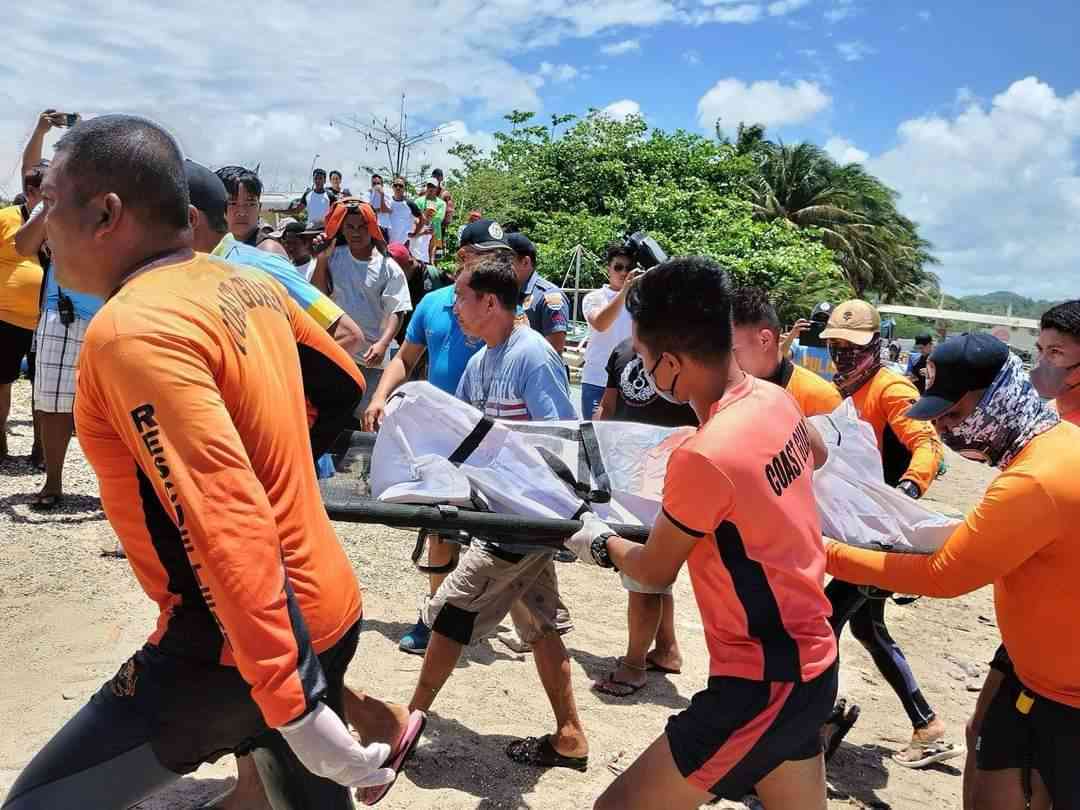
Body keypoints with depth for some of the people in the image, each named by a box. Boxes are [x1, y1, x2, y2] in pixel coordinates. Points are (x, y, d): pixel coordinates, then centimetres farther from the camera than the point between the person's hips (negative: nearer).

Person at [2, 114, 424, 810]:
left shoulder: (131, 329, -21)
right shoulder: (251, 288, 3)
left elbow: (229, 525, -28)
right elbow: (343, 385, 19)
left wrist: (292, 709, -28)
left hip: (243, 645, -8)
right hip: (327, 609, 8)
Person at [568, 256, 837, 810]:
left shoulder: (703, 456, -28)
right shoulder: (775, 400, -4)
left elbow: (654, 571, -10)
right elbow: (817, 454, 22)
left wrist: (598, 543, 9)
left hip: (764, 683, -9)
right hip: (810, 660, 9)